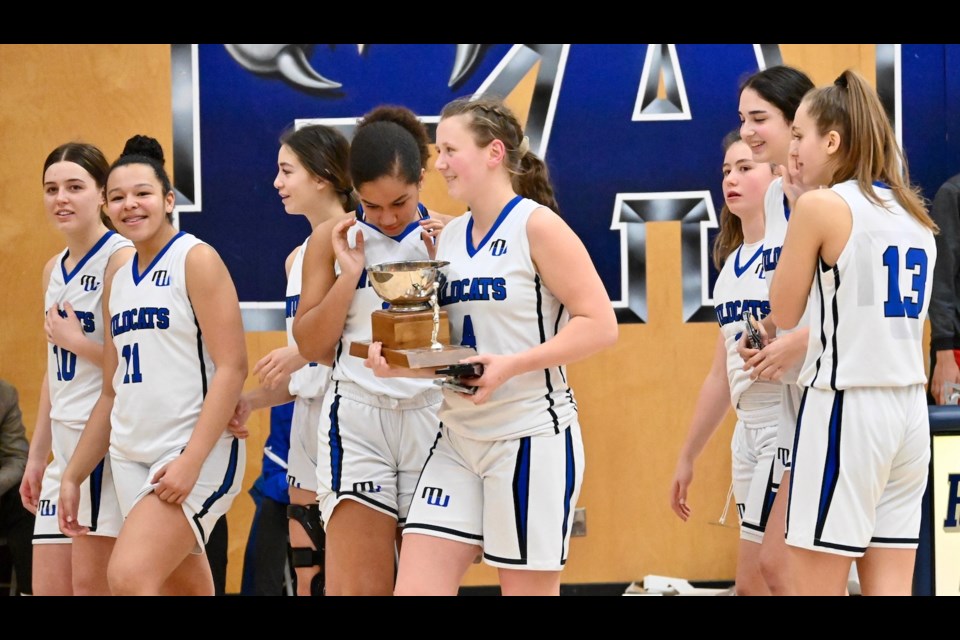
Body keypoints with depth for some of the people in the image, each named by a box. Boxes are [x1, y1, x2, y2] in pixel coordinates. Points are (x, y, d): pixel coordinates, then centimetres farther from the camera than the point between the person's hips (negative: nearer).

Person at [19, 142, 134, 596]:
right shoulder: (54, 270, 17)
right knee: (48, 589, 5)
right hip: (66, 446, 8)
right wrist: (37, 455, 22)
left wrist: (75, 340, -14)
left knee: (91, 585, -9)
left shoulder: (121, 258, -9)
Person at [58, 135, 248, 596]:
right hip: (133, 460, 7)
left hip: (197, 454, -7)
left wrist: (191, 460, -21)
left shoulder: (196, 260, -6)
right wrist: (73, 475, 17)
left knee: (129, 578, -23)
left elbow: (232, 368, -14)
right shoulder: (118, 283, 15)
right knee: (191, 591, 9)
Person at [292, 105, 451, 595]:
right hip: (357, 417, -1)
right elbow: (311, 345, 3)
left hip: (432, 413, 1)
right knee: (357, 587, -10)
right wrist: (350, 273, -7)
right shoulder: (333, 239, 6)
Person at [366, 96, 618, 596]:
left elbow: (600, 325, -15)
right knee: (414, 588, -1)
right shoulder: (449, 237, 11)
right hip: (458, 438, 7)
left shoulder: (537, 226, -9)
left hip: (530, 437, -7)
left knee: (528, 588, 1)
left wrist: (510, 366, -24)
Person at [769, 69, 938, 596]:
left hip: (847, 409, -7)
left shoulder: (822, 204, -10)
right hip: (909, 411, 7)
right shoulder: (915, 213, 12)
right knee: (889, 588, 7)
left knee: (816, 586, -2)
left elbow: (784, 314, -1)